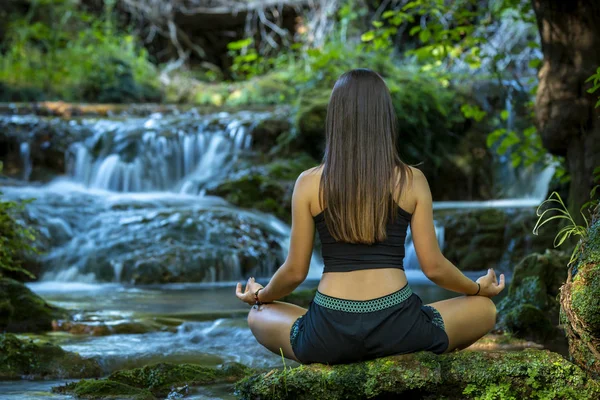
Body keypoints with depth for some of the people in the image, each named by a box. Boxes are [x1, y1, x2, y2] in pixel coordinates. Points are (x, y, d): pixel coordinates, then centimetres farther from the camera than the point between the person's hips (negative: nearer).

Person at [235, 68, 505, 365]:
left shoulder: (308, 183, 0)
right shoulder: (412, 180, 0)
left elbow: (295, 271, 4)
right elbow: (434, 267, 2)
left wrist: (260, 296, 26)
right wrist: (479, 289, 22)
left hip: (329, 335, 0)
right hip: (396, 328, 0)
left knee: (258, 317, 31)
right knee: (485, 309, 25)